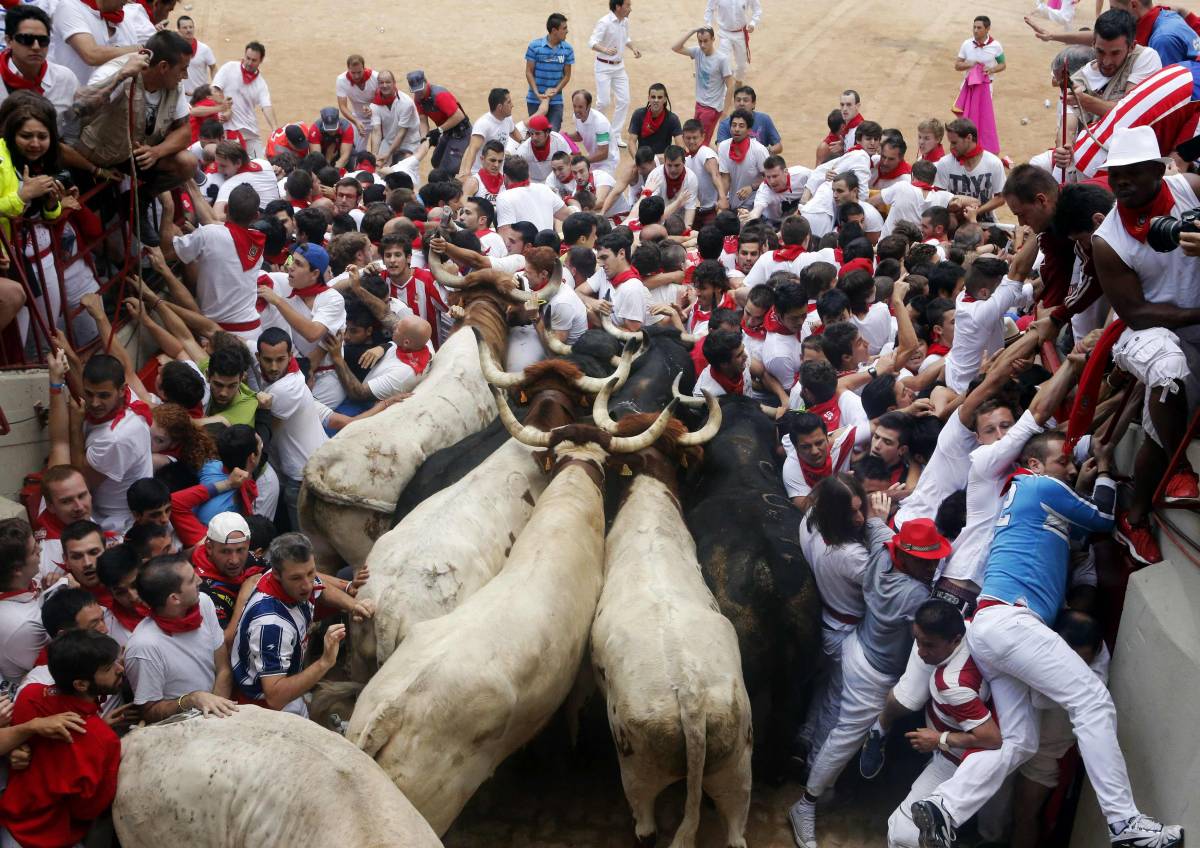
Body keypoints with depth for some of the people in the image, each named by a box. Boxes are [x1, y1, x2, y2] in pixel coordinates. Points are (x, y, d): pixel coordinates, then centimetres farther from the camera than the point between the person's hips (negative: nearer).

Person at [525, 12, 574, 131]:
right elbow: (529, 72, -3)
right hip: (535, 99, -1)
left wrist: (555, 91, -11)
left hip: (556, 100, 1)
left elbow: (567, 75, 4)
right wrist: (537, 93, -13)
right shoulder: (535, 46, -7)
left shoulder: (567, 49, -2)